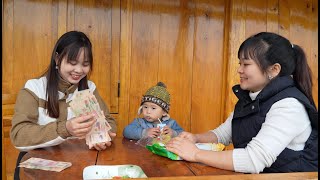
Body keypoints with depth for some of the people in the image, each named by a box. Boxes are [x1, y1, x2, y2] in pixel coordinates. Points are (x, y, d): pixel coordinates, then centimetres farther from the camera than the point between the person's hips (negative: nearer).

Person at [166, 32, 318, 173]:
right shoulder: (248, 99, 4)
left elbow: (253, 160, -29)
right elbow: (222, 134, 12)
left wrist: (196, 154, -24)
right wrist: (196, 138, -7)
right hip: (252, 175, 6)